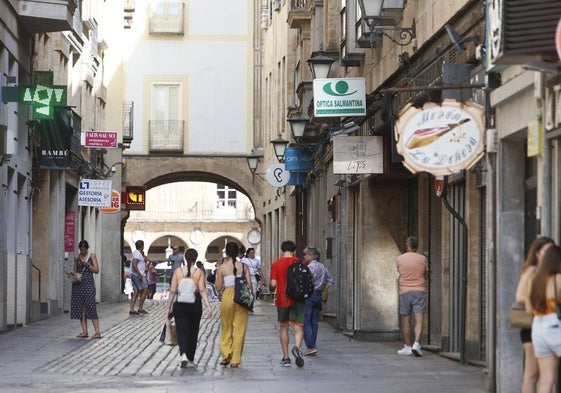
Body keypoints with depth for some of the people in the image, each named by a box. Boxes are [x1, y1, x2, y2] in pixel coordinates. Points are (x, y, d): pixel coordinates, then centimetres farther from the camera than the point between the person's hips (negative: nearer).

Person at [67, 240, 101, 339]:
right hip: (78, 284, 4)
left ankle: (97, 332, -10)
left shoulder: (92, 256, 4)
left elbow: (96, 270, -1)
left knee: (90, 306, -10)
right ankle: (84, 331, 3)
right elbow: (75, 271, 17)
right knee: (80, 307, 0)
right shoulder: (77, 257, 12)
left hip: (88, 283, -4)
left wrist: (87, 265, -12)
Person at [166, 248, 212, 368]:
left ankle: (183, 355, -27)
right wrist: (208, 306, -13)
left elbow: (172, 291, -1)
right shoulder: (199, 272, -2)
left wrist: (169, 308, 4)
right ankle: (190, 360, 22)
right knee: (193, 332, 14)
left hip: (180, 304, 0)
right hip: (195, 303, 0)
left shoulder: (178, 271, 0)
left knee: (182, 331, -2)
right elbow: (202, 290, -11)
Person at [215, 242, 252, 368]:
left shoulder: (222, 267, -2)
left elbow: (218, 287, 2)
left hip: (228, 296, -1)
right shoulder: (244, 266, 2)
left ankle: (226, 355, 6)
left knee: (226, 328, 13)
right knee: (239, 329, 5)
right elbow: (249, 285, 0)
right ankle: (235, 360, 4)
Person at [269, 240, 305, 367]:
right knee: (298, 327, 0)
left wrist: (271, 289, 14)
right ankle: (297, 347, -30)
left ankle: (286, 357, 15)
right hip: (298, 299, 0)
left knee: (283, 328, 13)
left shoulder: (276, 264, -3)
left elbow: (273, 284, -8)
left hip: (282, 300, 0)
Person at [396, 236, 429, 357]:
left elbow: (400, 274, 11)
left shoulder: (399, 259, 0)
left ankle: (407, 347, 12)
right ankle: (416, 344, -20)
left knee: (406, 320, 8)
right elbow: (426, 276, 10)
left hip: (404, 292, 0)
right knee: (419, 319, -4)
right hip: (419, 291, 0)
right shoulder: (422, 259, 1)